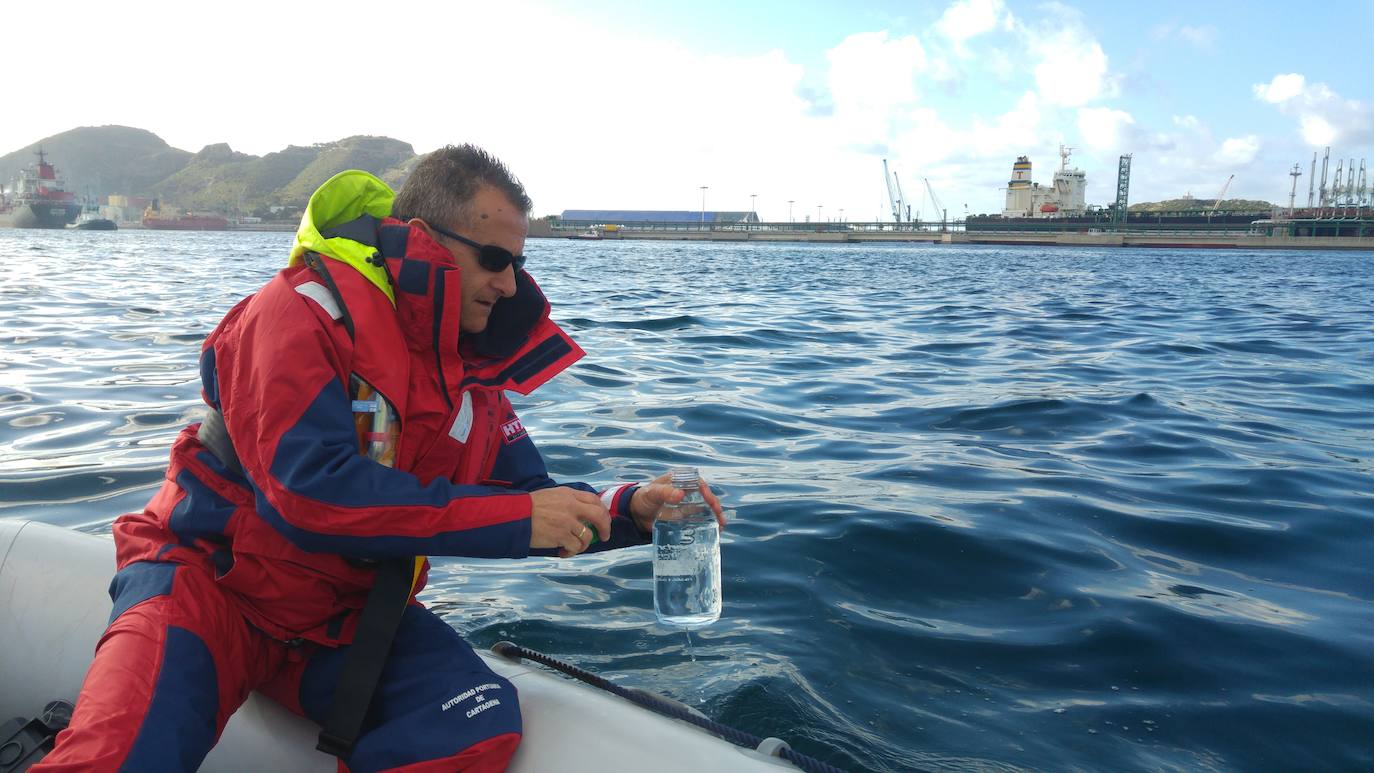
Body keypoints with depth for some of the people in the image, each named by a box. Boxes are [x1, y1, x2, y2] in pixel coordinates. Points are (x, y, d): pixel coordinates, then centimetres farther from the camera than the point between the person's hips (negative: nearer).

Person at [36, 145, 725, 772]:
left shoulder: (469, 362, 3)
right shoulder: (302, 314, -17)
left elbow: (527, 499, 6)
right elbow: (311, 490, -29)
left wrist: (626, 511, -13)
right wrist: (513, 517, -29)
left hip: (351, 615, 6)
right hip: (214, 584, -5)